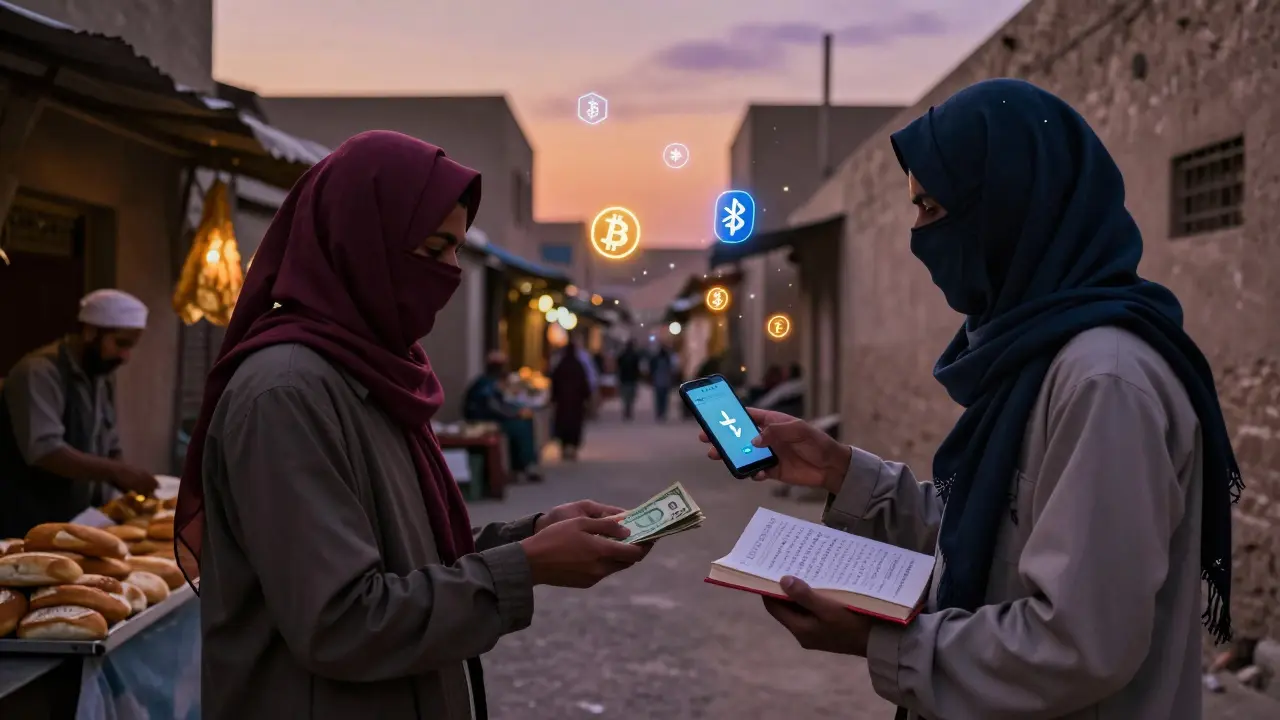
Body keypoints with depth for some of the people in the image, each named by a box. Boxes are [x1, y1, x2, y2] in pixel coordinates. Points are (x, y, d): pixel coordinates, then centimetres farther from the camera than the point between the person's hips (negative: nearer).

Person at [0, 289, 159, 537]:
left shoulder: (104, 376, 11)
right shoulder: (40, 372, -17)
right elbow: (44, 451, -28)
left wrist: (133, 487, -4)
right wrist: (118, 472, -31)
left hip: (75, 525, 8)